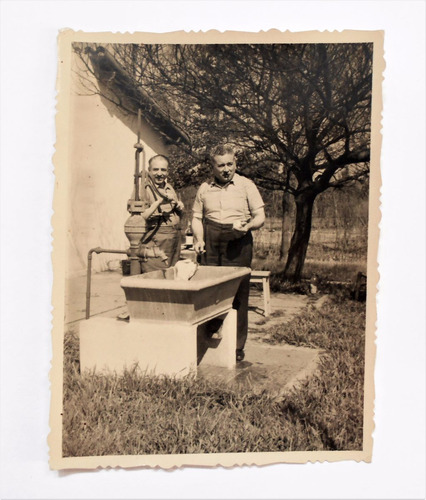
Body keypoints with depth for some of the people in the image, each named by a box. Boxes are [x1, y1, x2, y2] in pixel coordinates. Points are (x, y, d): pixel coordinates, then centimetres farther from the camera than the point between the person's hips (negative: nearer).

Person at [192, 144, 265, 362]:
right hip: (211, 242, 3)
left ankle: (237, 345, 6)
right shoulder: (204, 188, 14)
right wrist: (199, 239, 2)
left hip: (238, 241, -2)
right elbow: (197, 217, 19)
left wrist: (247, 226, -18)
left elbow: (260, 216, 4)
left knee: (238, 293, -4)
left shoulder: (246, 185, 6)